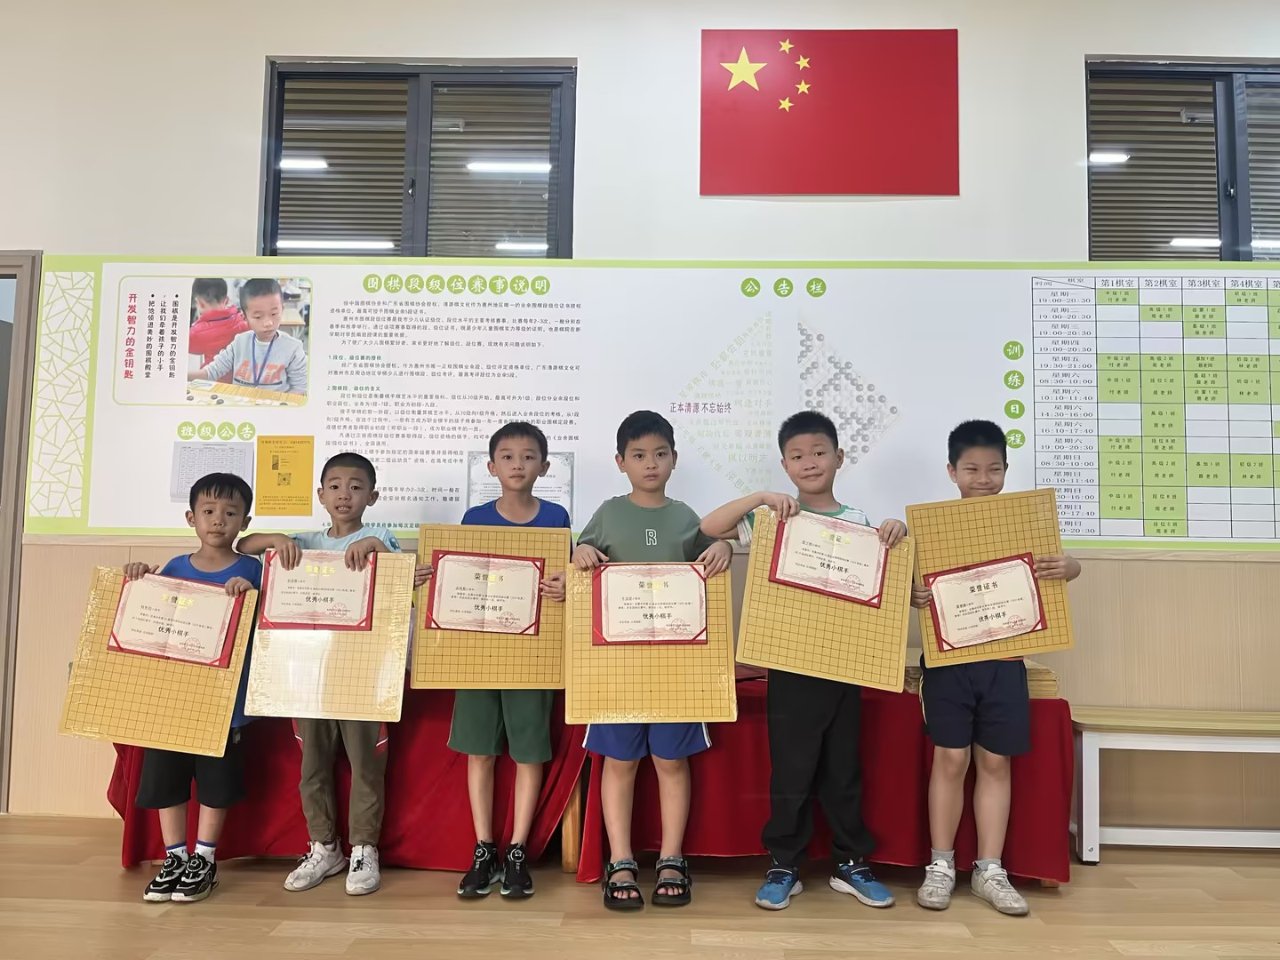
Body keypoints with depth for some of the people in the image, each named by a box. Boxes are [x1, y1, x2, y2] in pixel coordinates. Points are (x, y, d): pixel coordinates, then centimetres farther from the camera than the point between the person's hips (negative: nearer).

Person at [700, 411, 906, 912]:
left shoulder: (859, 522, 6)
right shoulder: (774, 517, -2)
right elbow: (708, 528, -10)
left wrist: (896, 533, -8)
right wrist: (759, 498, -20)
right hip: (791, 663, -2)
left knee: (844, 768, 14)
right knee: (791, 770, 6)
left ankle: (851, 863, 28)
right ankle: (783, 866, 20)